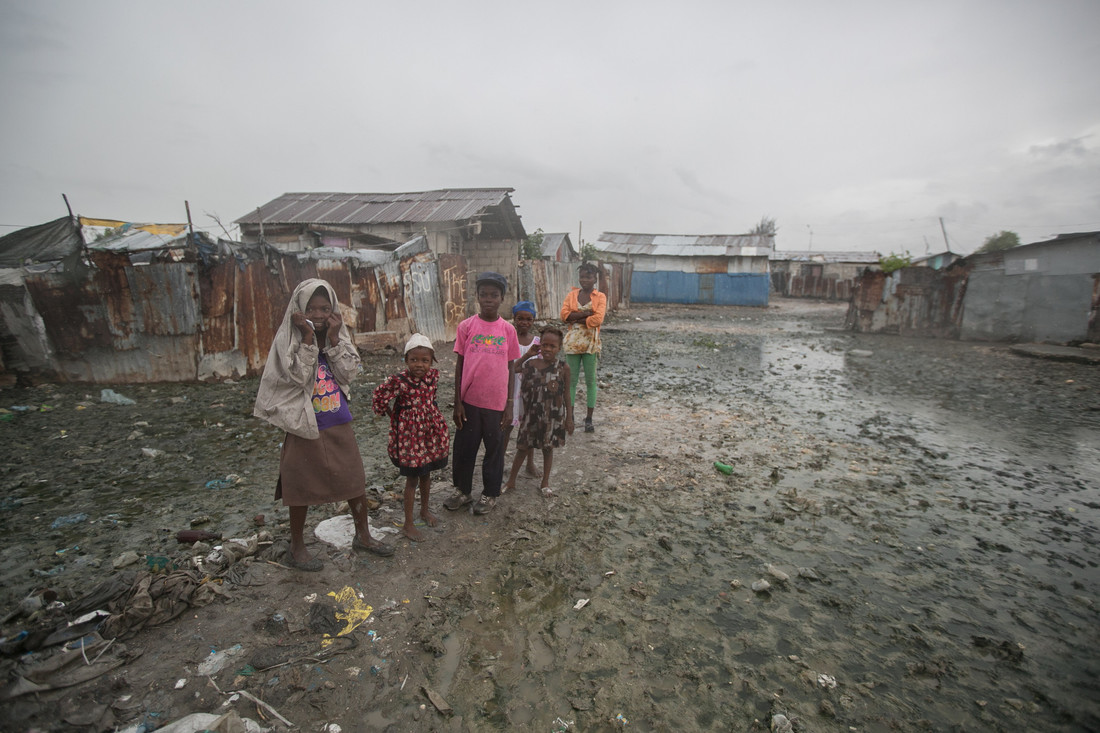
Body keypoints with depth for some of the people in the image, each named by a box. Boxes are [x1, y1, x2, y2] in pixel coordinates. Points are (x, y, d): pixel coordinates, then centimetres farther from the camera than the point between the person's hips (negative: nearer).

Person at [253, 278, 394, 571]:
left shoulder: (338, 335, 1)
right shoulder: (288, 338, -9)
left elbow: (348, 374, -9)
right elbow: (297, 377, -21)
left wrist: (333, 339, -16)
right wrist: (308, 338, -24)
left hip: (339, 425, 4)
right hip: (305, 426, -4)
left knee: (355, 481, 12)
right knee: (302, 488, 11)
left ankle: (363, 536, 32)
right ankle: (297, 547, 32)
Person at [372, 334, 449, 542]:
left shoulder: (433, 375, -5)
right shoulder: (399, 380, -22)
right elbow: (380, 395, -10)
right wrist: (394, 413, 0)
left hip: (431, 431, 5)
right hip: (409, 433, -5)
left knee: (426, 473, 20)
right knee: (412, 478, 5)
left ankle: (425, 510, 42)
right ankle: (408, 524, 21)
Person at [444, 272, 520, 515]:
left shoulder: (508, 330, -2)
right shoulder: (466, 326, -3)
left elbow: (511, 368, 2)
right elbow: (459, 365, 1)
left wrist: (509, 405, 0)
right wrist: (457, 402, -2)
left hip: (496, 403, 0)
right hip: (469, 401, 1)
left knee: (494, 449, 13)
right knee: (463, 448, 13)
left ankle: (490, 494, 33)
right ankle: (462, 490, 36)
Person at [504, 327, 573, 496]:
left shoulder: (563, 368, -7)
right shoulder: (530, 364, -6)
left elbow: (566, 395, -1)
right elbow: (524, 391, 3)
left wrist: (569, 418, -1)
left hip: (553, 417, 0)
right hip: (531, 415, 1)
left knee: (548, 448, 14)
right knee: (523, 448, 9)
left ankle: (545, 482, 32)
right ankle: (511, 480, 26)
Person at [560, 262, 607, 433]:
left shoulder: (600, 297, 1)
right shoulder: (572, 294, 8)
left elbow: (598, 319, -14)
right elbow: (564, 314, -8)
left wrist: (575, 318, -12)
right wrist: (586, 313, -16)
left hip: (590, 342, -2)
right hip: (572, 342, 2)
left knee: (590, 380, 5)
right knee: (571, 380, 6)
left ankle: (589, 419, 14)